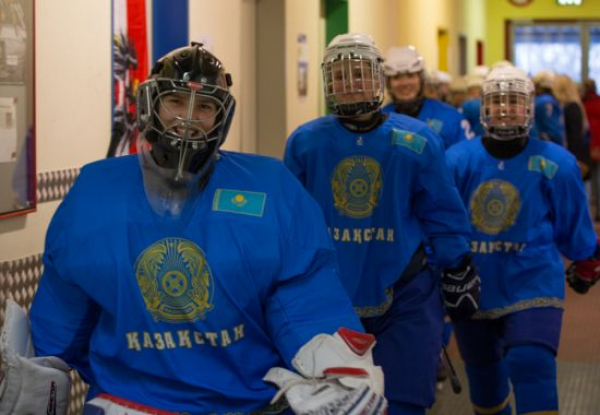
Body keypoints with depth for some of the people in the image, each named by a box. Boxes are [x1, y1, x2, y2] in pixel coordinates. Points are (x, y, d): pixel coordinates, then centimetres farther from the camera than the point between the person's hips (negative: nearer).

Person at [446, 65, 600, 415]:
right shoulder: (458, 160, -7)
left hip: (532, 284, -2)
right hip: (473, 288, 3)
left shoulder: (555, 164, -7)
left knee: (532, 369, -18)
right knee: (483, 375, 17)